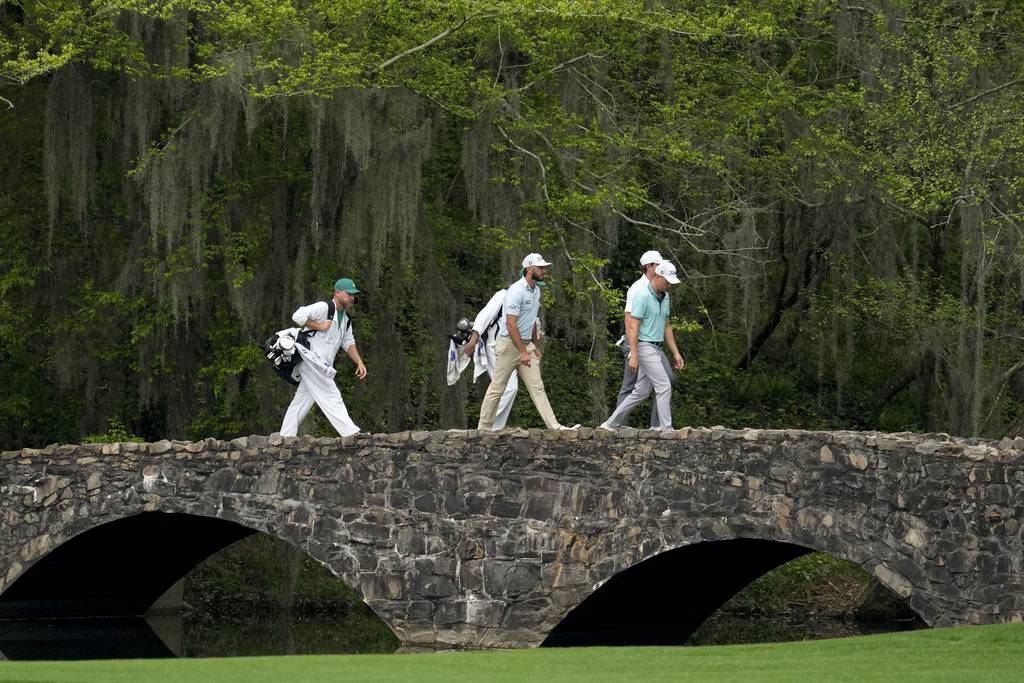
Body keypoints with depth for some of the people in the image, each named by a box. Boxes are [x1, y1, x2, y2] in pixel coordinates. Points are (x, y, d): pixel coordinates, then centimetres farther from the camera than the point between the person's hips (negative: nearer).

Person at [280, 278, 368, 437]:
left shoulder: (346, 319, 18)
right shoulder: (323, 307, -11)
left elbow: (348, 343, 22)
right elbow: (298, 316, -19)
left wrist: (359, 362, 9)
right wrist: (318, 326, -17)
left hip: (322, 366, 9)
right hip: (310, 357, -9)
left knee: (302, 401, 8)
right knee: (331, 396, -14)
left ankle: (284, 438, 9)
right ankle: (351, 433, -19)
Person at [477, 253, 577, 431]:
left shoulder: (536, 291, 12)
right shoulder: (516, 291, -17)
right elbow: (511, 324, -22)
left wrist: (535, 346, 18)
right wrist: (523, 352, -24)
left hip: (526, 344, 8)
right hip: (508, 343, -8)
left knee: (537, 387, 1)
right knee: (497, 388, -2)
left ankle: (554, 426, -6)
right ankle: (483, 429, 4)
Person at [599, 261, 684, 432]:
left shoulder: (664, 297, 12)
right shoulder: (643, 296, -15)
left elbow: (666, 326, 19)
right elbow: (633, 327, -17)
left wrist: (675, 353, 17)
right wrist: (633, 356, -22)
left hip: (655, 349, 9)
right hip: (645, 347, -9)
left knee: (641, 392, 11)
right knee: (664, 386, -12)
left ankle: (611, 424, 18)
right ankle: (666, 429, -11)